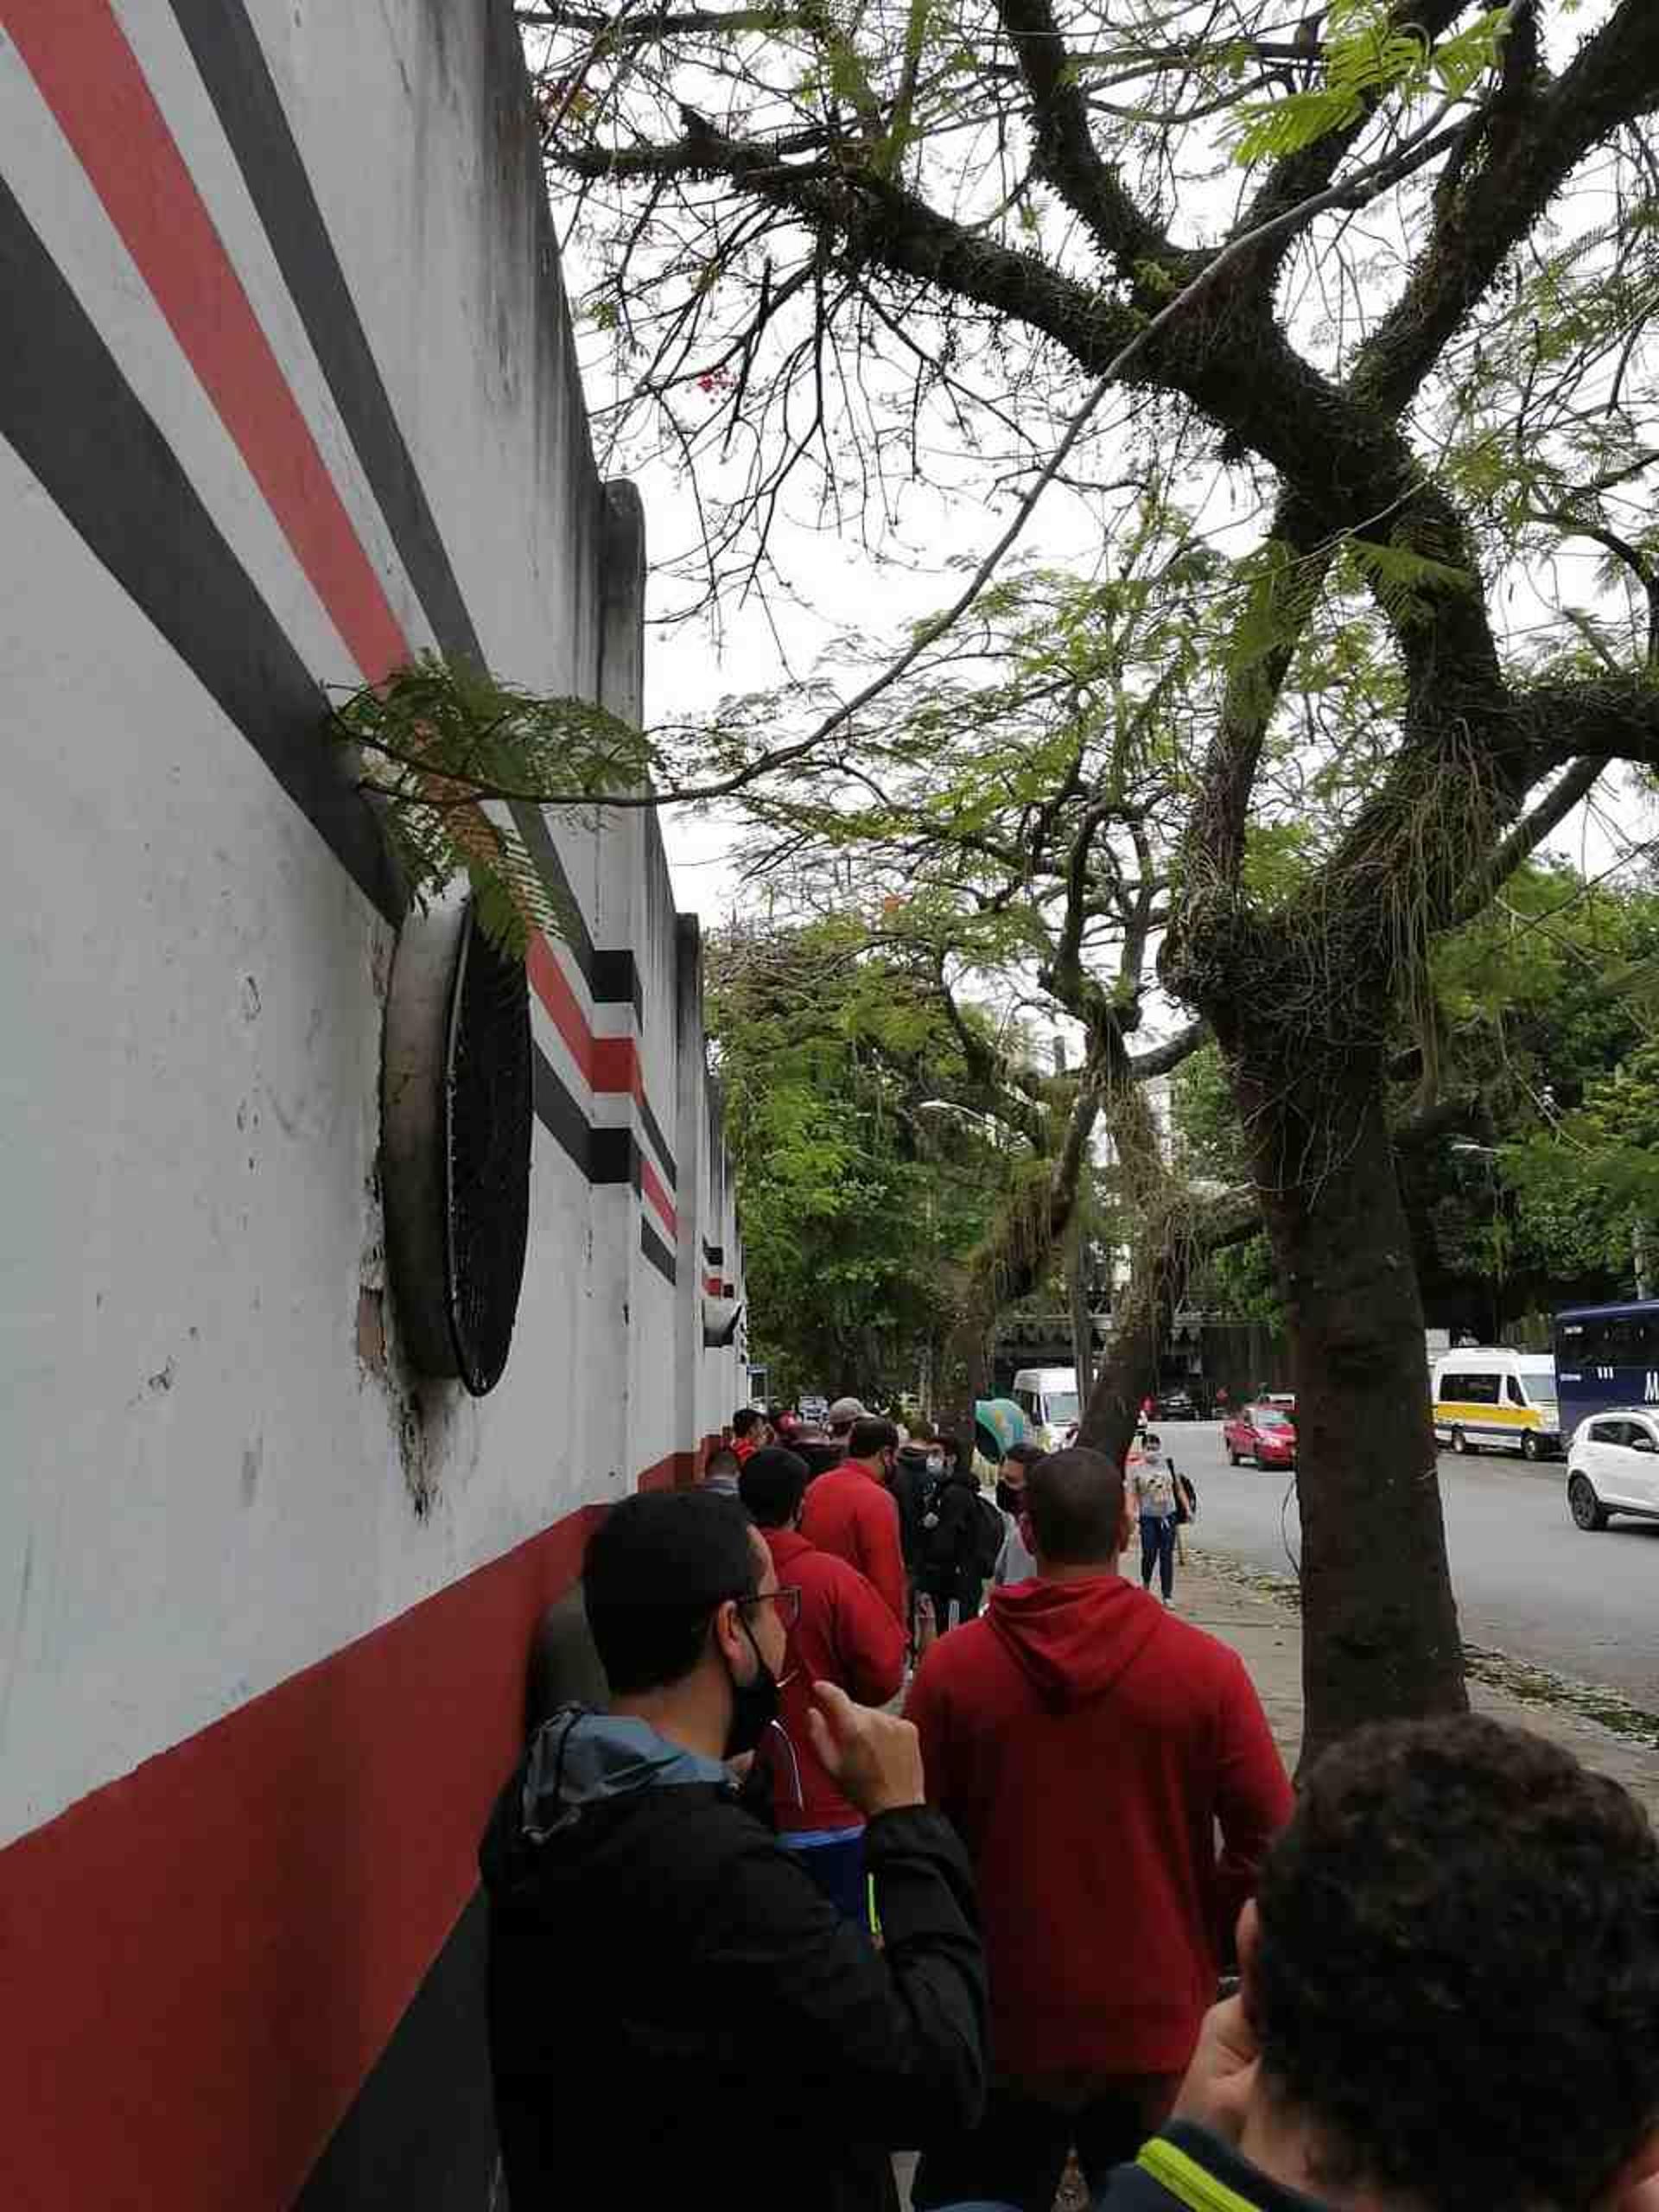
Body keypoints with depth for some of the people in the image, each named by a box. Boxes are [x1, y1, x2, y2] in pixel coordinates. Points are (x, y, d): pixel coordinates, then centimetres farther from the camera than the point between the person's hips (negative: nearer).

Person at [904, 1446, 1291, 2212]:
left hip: (1000, 2023, 0)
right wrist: (1203, 1940, 6)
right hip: (1157, 2026, 1)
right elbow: (1270, 1841, -11)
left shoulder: (952, 1665, -12)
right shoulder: (1206, 1668, -12)